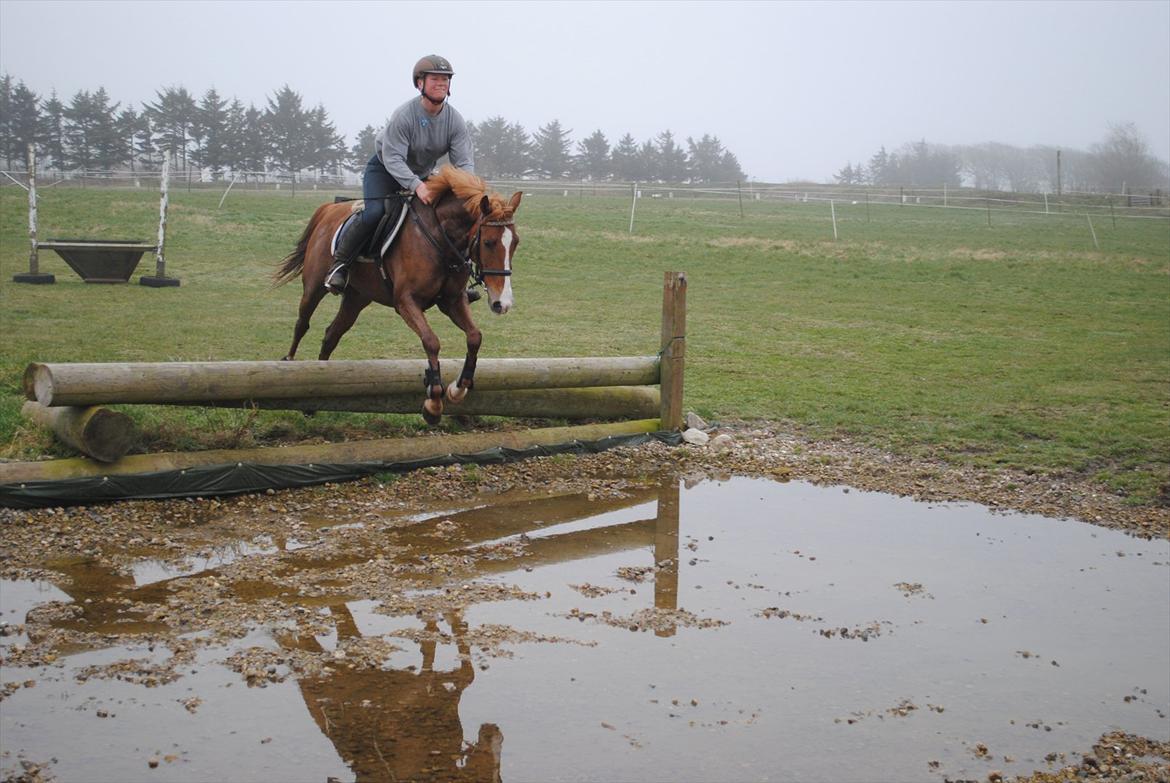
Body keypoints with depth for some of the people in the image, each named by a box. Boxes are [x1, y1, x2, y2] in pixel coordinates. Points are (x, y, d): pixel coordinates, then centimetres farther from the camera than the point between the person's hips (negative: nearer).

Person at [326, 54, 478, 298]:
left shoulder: (455, 120, -15)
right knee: (374, 213, -29)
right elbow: (393, 158, -32)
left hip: (421, 175, 5)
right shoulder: (403, 115, -28)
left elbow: (464, 162, -19)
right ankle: (339, 264, -15)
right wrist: (416, 185, -47)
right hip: (384, 169, -5)